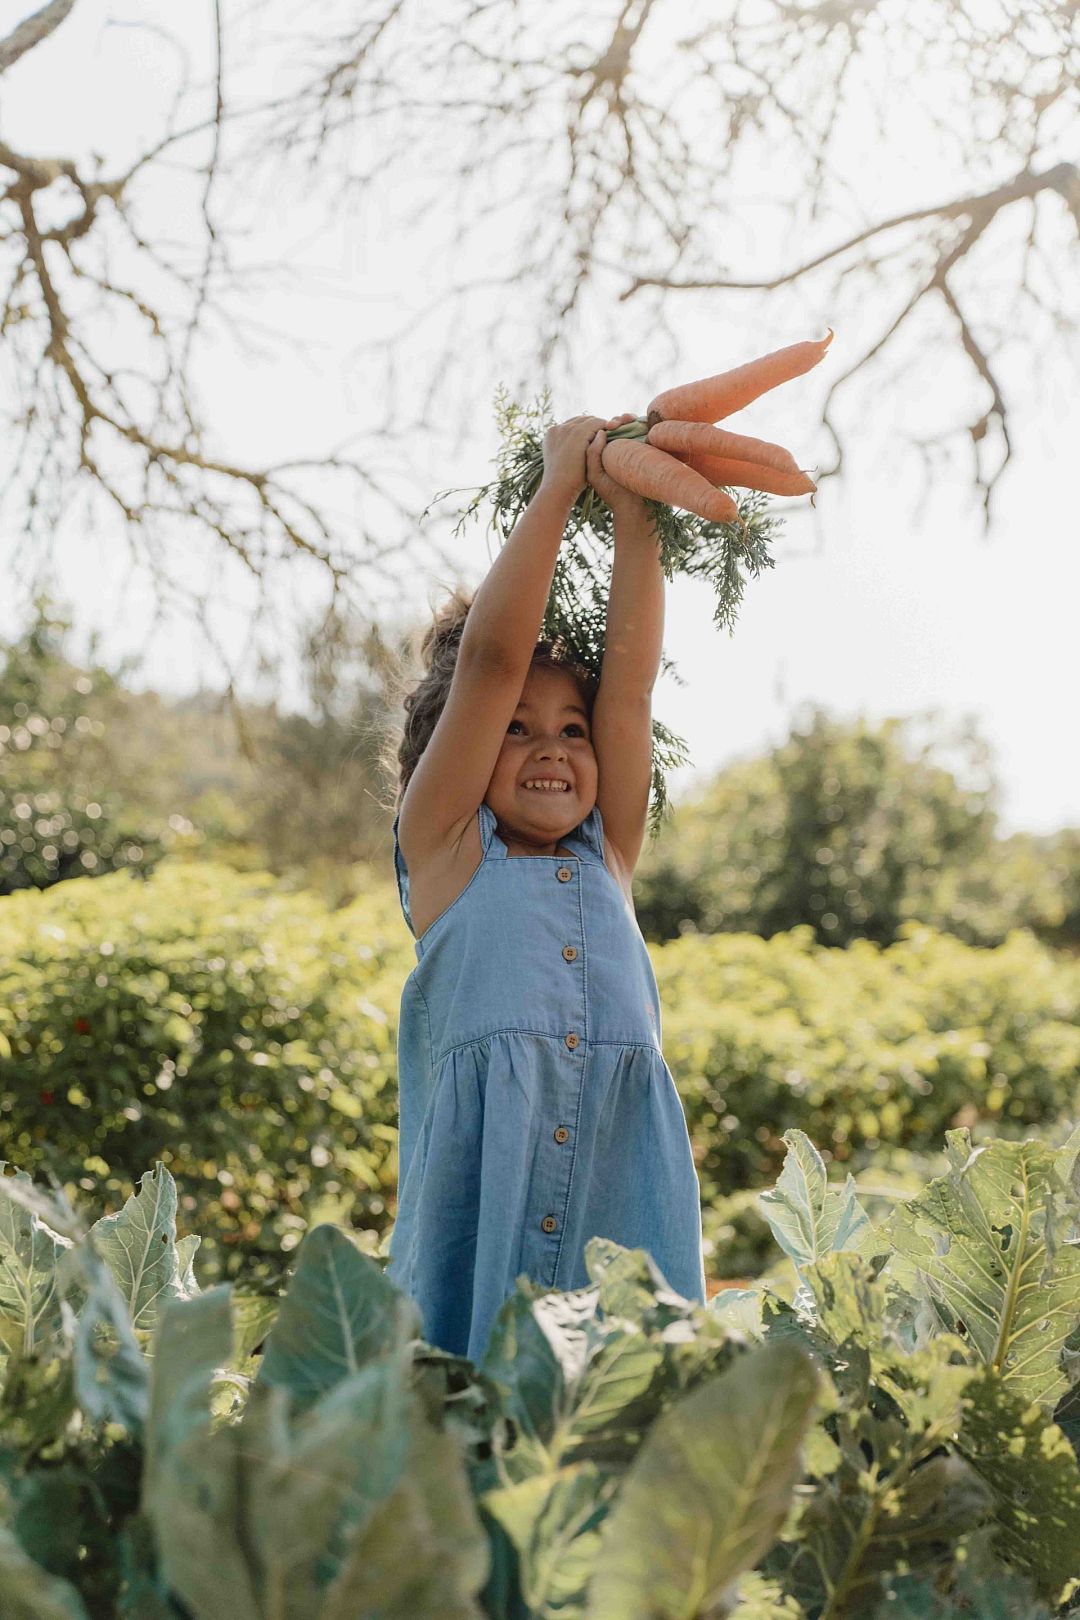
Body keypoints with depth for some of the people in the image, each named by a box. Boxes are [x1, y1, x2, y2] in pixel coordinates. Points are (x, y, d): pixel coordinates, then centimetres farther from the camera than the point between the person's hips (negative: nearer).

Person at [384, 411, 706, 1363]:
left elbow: (630, 675, 11)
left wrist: (632, 508, 8)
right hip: (479, 1190, -3)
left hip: (623, 1194, 3)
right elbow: (490, 656, 3)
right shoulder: (442, 847, 9)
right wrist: (558, 487, 8)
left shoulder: (608, 855, 18)